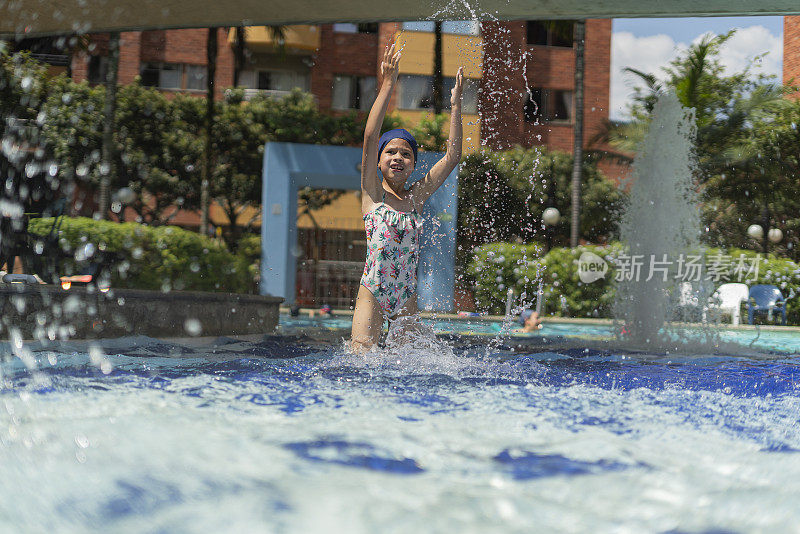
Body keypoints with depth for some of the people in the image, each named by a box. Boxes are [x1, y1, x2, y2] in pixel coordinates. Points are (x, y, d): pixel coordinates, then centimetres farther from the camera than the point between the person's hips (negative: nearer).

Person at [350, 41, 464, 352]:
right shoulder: (373, 193, 0)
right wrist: (388, 86, -16)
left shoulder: (416, 197, 8)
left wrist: (455, 105, 2)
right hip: (372, 295, -3)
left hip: (407, 298, 3)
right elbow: (370, 138, -12)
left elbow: (452, 157, 6)